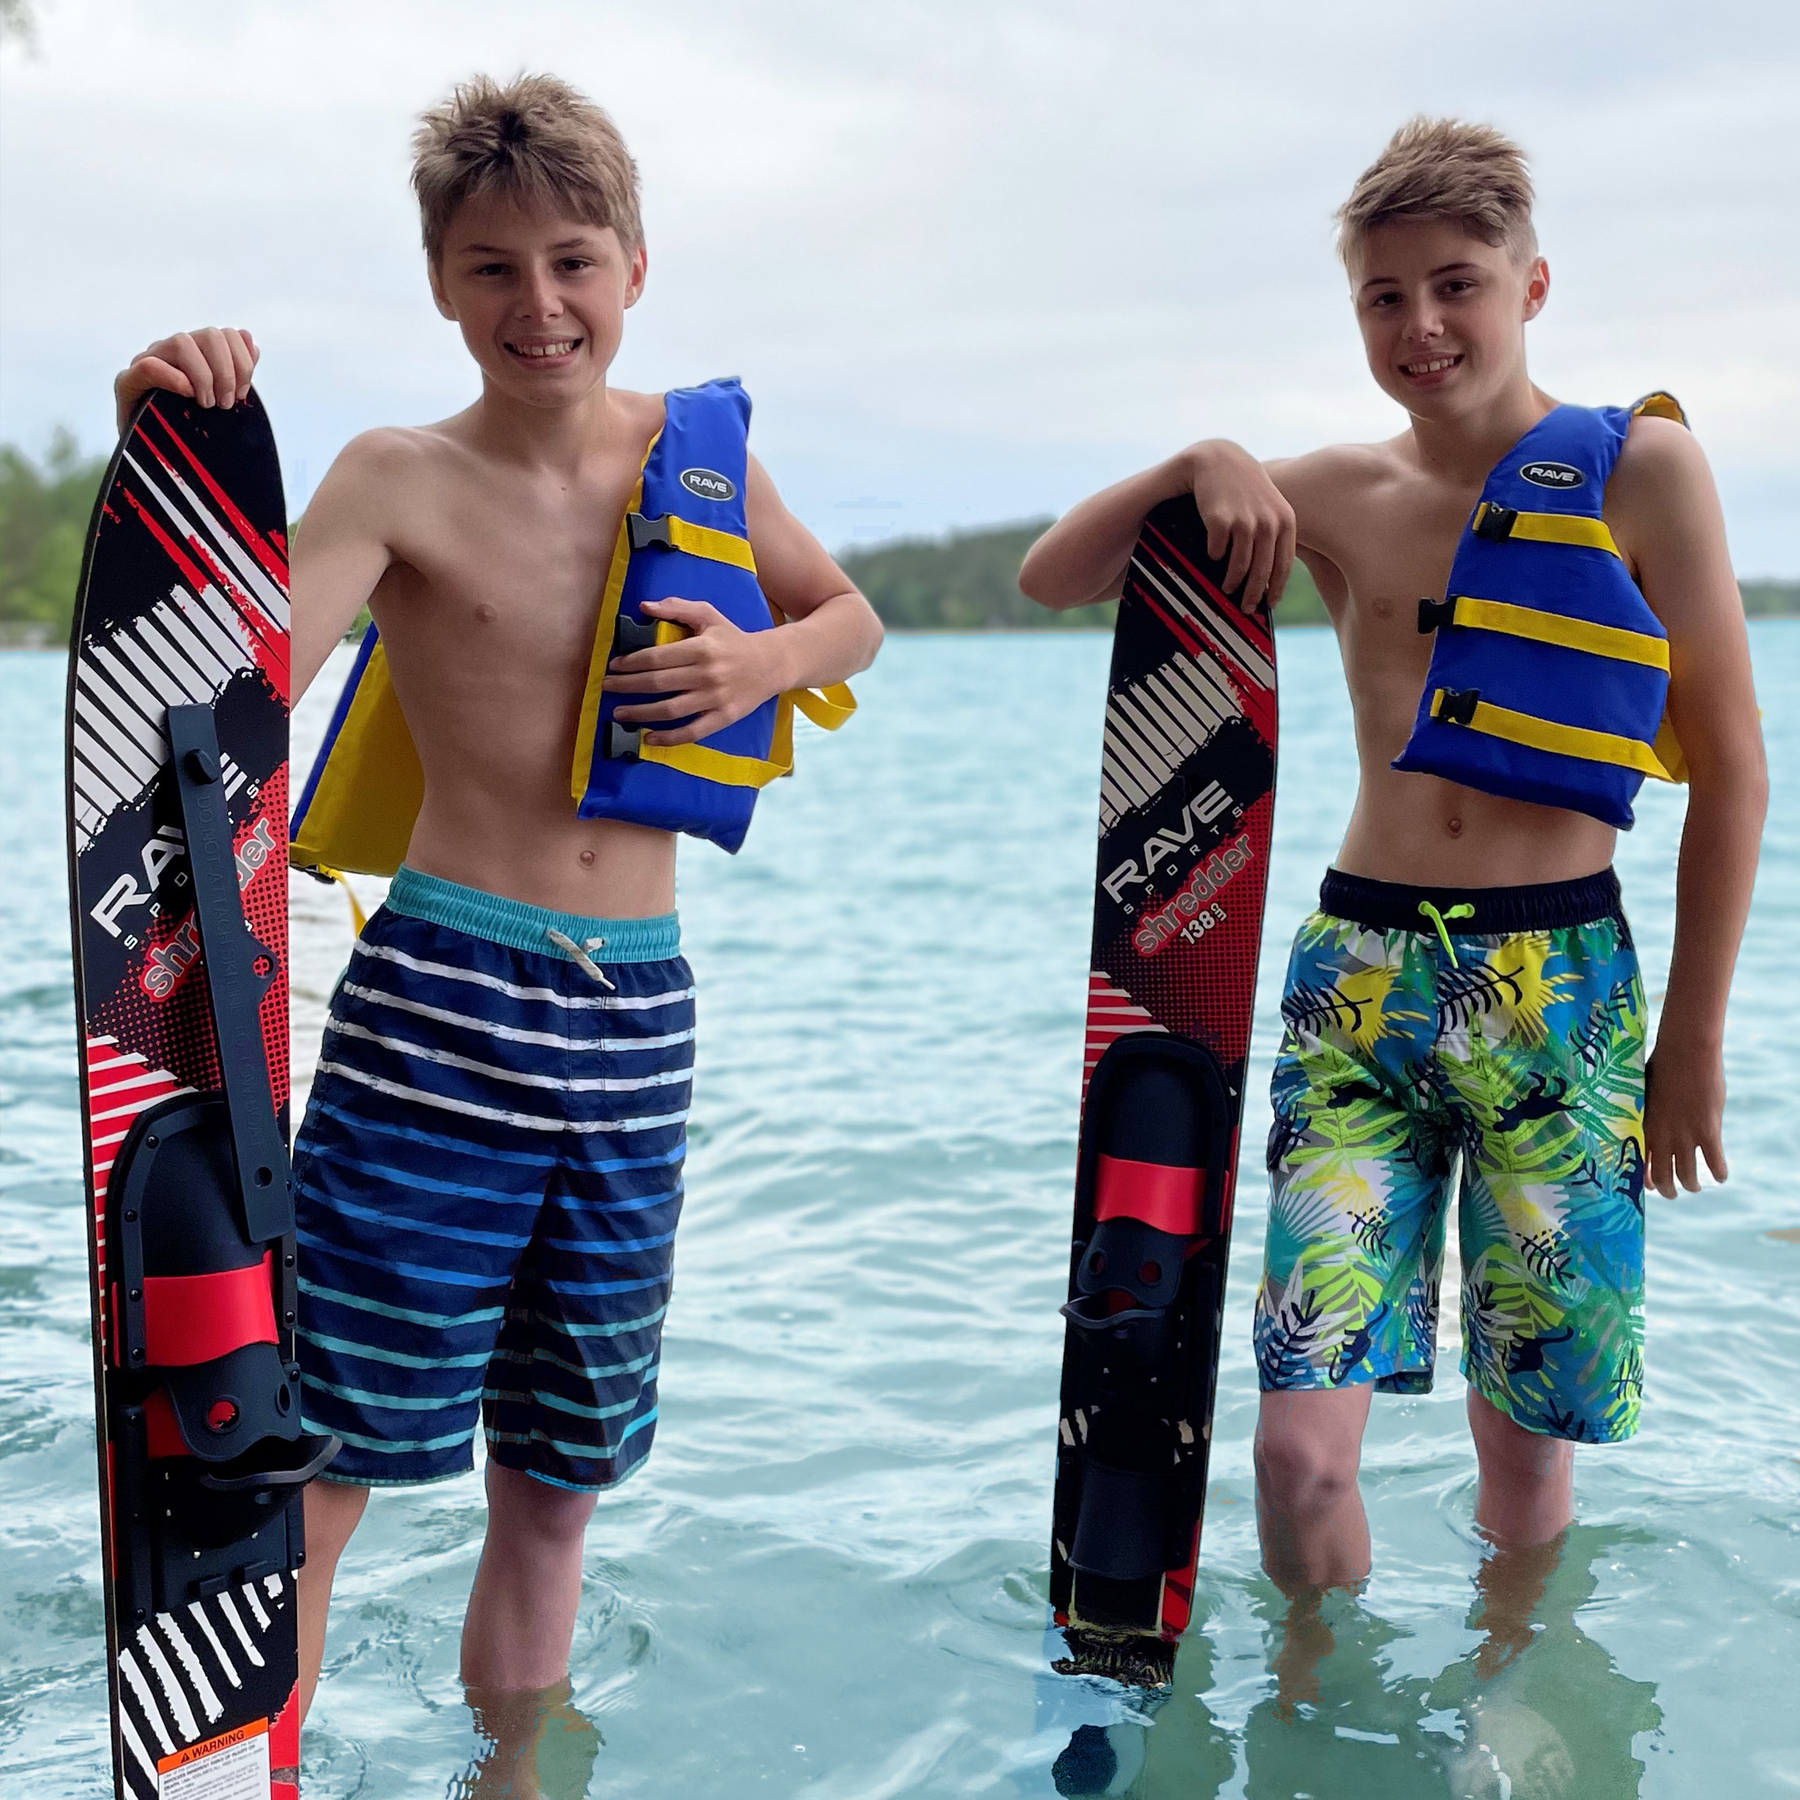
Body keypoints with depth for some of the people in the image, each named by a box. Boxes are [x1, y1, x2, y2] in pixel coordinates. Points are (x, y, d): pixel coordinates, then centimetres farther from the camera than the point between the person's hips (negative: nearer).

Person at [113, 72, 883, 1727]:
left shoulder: (700, 450, 6)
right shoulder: (402, 478, -5)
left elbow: (853, 617, 21)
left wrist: (765, 663, 0)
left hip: (638, 1014, 4)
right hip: (441, 997, -4)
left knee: (555, 1481, 16)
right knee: (320, 1455, -3)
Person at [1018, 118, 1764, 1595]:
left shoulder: (1640, 470, 1)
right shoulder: (1335, 495, 9)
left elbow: (1730, 770, 2)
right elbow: (1054, 578, 12)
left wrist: (1693, 1038, 1)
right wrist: (1201, 463, -4)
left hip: (1560, 990, -1)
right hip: (1358, 980, 2)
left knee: (1529, 1451, 8)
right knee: (1303, 1442, -5)